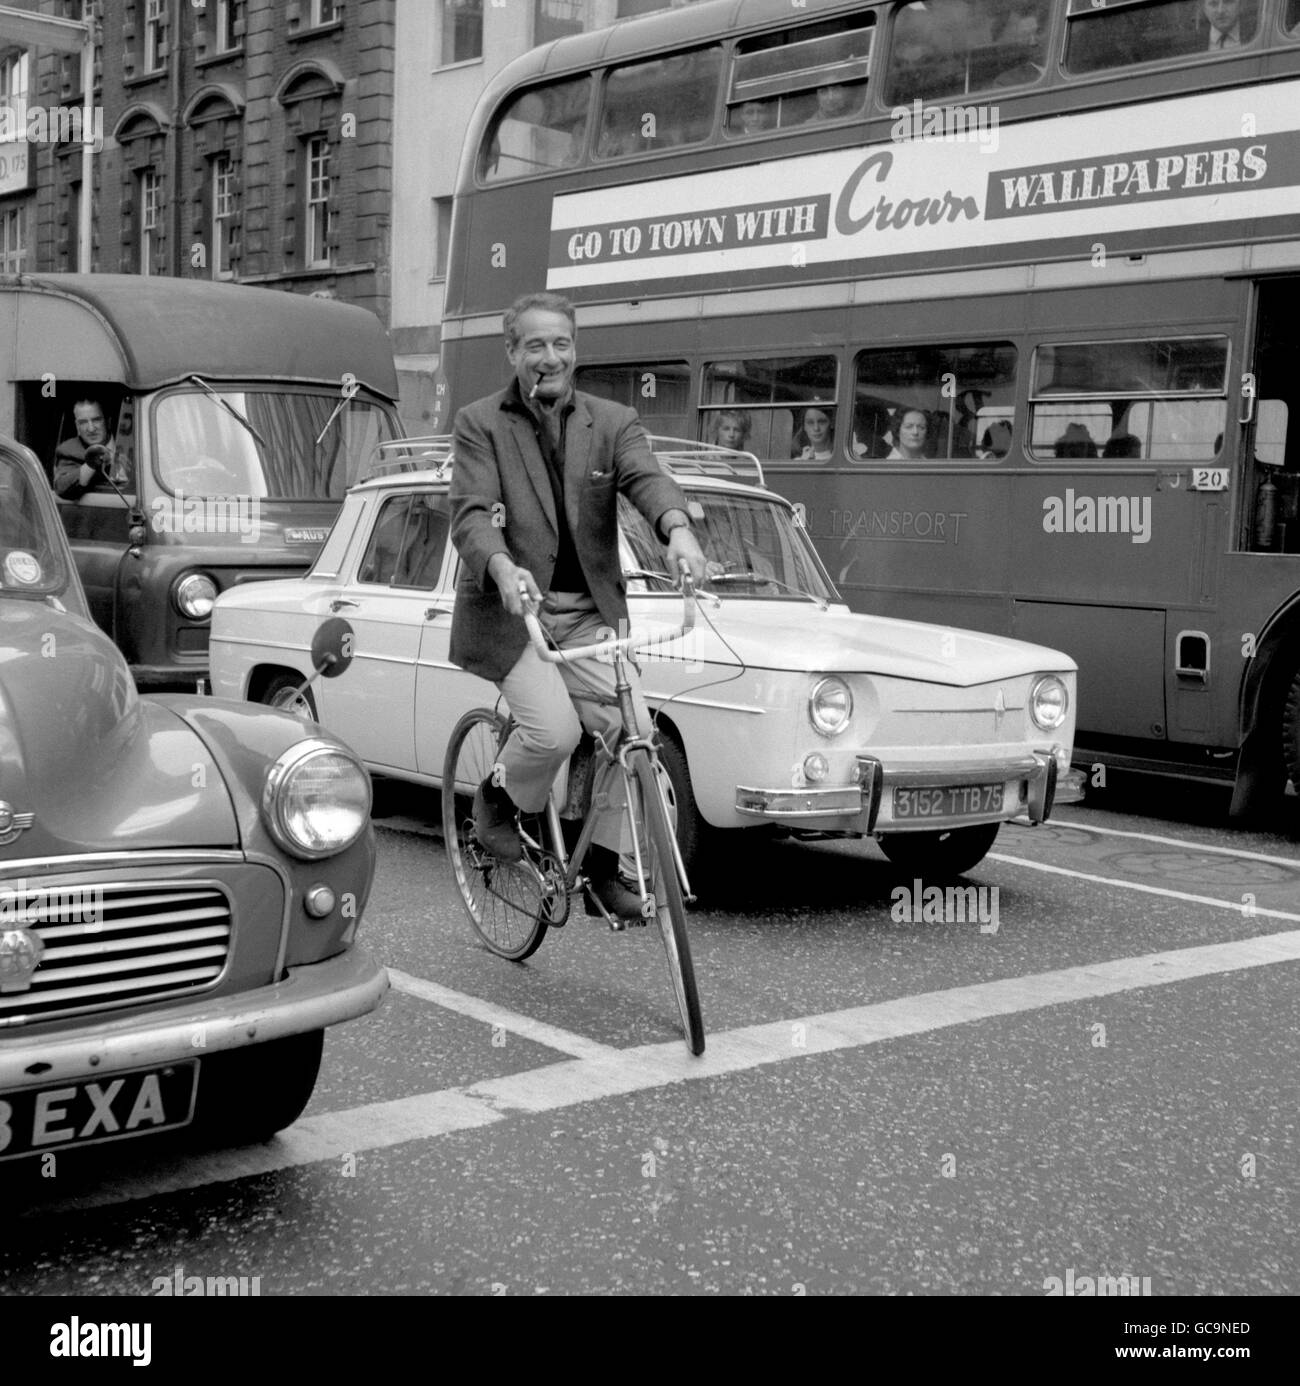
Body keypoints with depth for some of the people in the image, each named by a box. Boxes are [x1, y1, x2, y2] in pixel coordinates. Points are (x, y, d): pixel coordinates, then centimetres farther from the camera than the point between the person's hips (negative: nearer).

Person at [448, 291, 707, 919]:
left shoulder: (612, 421, 7)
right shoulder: (480, 423, 0)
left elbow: (646, 478, -12)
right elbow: (471, 514, -13)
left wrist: (677, 528, -36)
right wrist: (502, 567, -35)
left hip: (590, 613, 3)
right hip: (509, 609, -3)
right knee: (553, 730, -21)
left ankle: (604, 869, 6)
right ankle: (497, 798, 12)